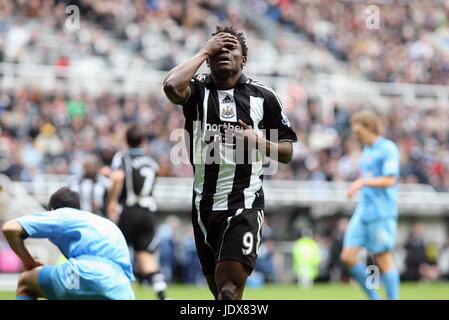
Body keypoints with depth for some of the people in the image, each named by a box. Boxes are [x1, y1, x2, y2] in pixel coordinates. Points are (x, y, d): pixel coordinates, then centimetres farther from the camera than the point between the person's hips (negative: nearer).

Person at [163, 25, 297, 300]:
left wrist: (257, 141, -10)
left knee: (230, 290, -16)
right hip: (205, 203, 2)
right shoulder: (198, 89, 4)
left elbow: (287, 153, 10)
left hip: (245, 205, -2)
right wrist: (205, 51, -9)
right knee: (217, 287, 13)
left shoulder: (263, 96, 6)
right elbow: (172, 86, -21)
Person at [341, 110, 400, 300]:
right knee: (348, 256, -2)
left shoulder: (388, 148, -8)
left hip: (382, 213, -8)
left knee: (383, 260, -5)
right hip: (363, 212, 8)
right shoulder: (366, 151, 18)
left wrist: (363, 182, -22)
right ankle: (374, 298, 8)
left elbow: (389, 180, -17)